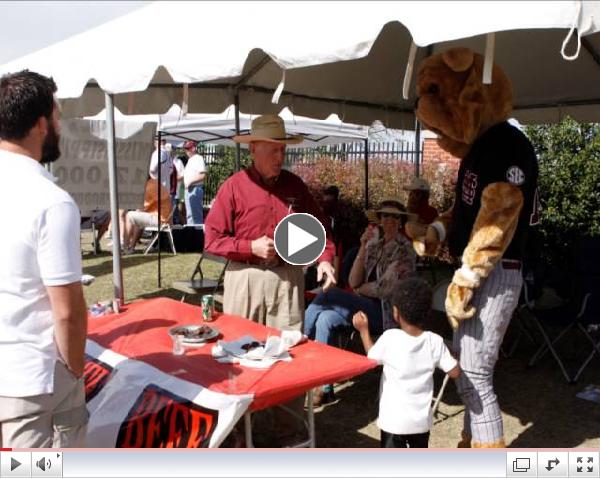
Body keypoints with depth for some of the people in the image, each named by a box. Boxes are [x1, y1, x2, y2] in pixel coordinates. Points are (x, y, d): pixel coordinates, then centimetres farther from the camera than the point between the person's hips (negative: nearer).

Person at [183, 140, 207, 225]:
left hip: (195, 189, -10)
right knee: (190, 215, 14)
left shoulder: (198, 158, -10)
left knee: (196, 215, -9)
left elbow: (203, 175, -19)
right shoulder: (190, 160, 21)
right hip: (188, 189, 10)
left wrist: (190, 181, -18)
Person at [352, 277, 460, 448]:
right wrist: (448, 353, 14)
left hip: (394, 420, -3)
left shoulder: (390, 338, -16)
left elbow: (371, 357, 3)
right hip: (422, 419, 4)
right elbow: (455, 372, -3)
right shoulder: (435, 341, -9)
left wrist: (363, 329, 13)